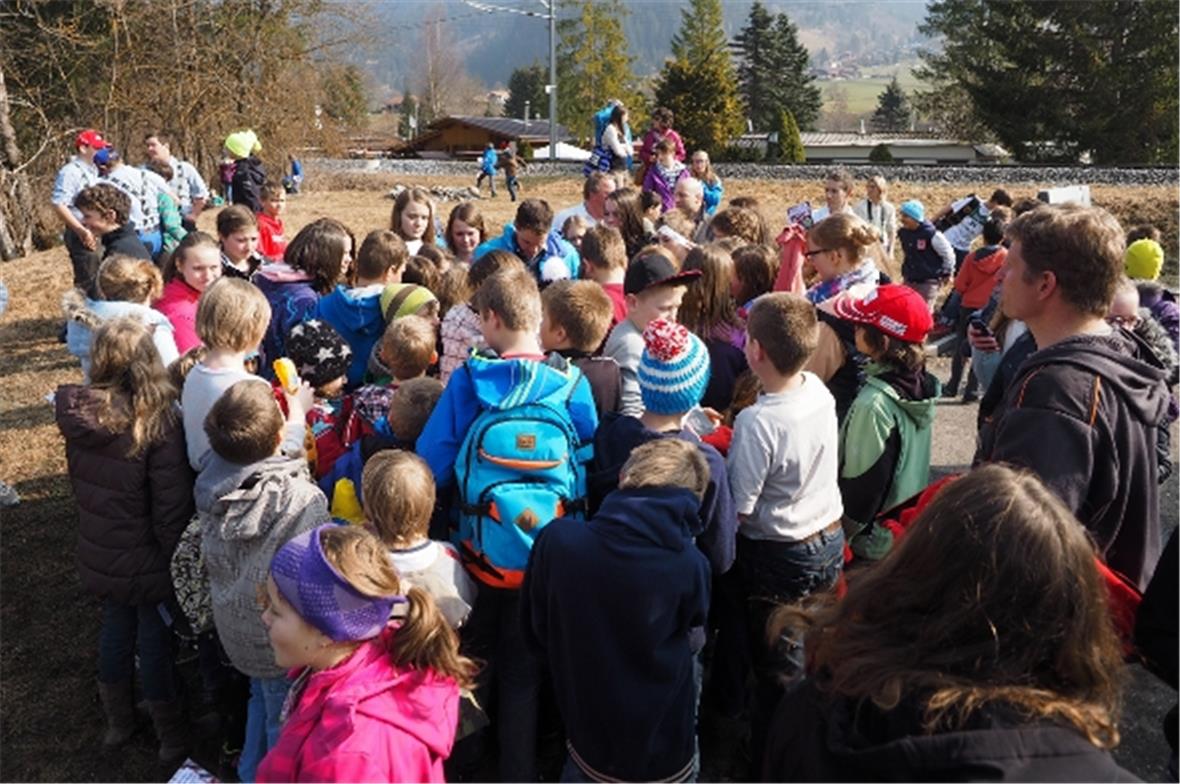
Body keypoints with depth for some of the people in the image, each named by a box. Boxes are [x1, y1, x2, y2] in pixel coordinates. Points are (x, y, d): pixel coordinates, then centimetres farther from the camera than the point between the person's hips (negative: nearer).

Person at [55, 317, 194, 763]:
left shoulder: (77, 414, -10)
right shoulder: (157, 422, -26)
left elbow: (82, 484, 5)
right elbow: (172, 504, -23)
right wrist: (176, 559, -11)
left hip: (99, 554, 5)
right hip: (147, 560, -5)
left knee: (115, 629, 24)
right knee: (155, 642, 11)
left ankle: (118, 724, 44)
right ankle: (171, 738, 29)